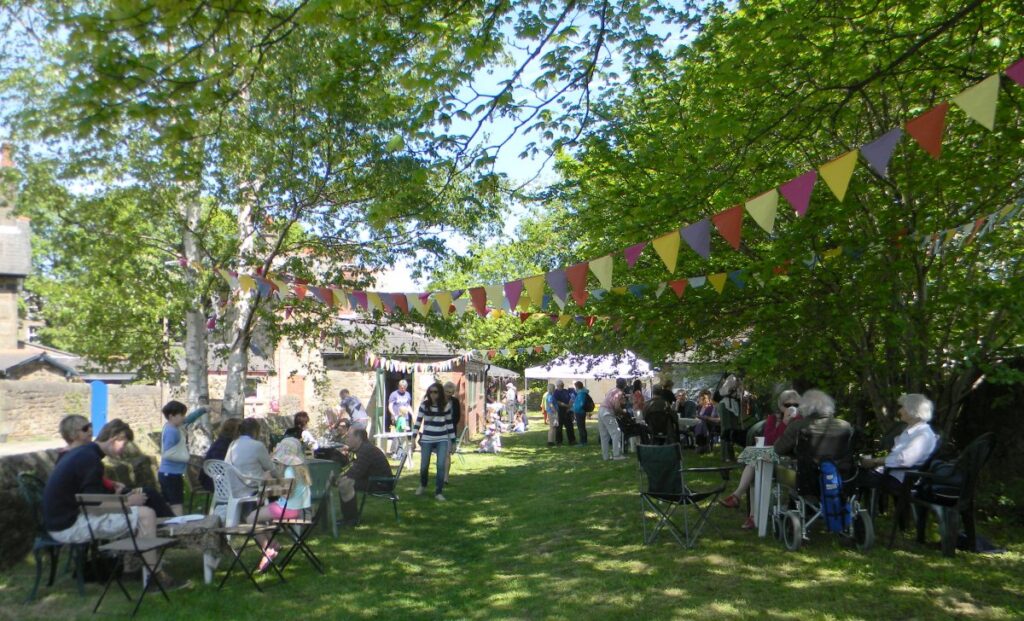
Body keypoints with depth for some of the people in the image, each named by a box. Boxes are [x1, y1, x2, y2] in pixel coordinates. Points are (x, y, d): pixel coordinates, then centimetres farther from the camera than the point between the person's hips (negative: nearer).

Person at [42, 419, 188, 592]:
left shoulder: (81, 453, 14)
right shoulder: (90, 460, -19)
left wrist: (123, 498, 12)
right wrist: (128, 502, -6)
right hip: (69, 527, -11)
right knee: (145, 514, -15)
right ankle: (153, 575, -6)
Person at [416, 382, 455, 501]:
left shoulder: (446, 405, -2)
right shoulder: (424, 405, -3)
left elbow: (449, 423, 4)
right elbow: (418, 422, 2)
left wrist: (453, 440, 4)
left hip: (442, 440, 0)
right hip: (426, 440, 0)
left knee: (441, 466, -8)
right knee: (424, 466, 8)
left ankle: (438, 492, 5)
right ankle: (422, 486, 38)